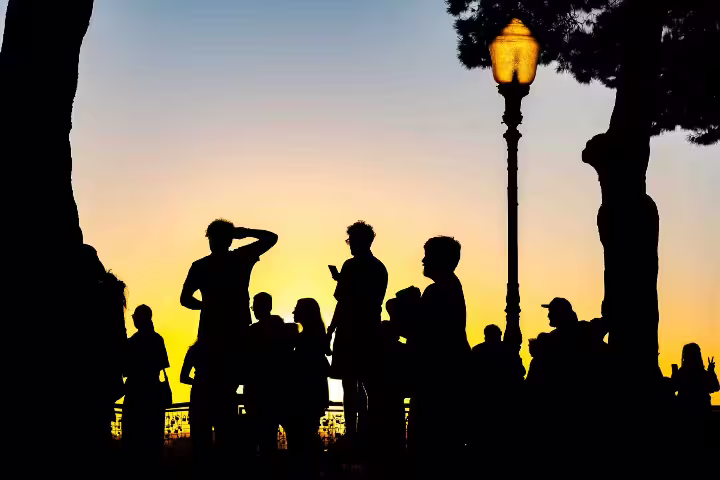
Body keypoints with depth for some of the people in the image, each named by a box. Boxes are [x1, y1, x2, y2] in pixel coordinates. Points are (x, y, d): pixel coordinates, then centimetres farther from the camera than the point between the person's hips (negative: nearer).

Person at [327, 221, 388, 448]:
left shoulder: (352, 266, -11)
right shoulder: (380, 268, 10)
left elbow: (343, 303, -15)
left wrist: (330, 330, -8)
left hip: (350, 331, -7)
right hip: (371, 331, 7)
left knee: (349, 384, -5)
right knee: (365, 383, 13)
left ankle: (351, 433, -8)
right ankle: (363, 432, 15)